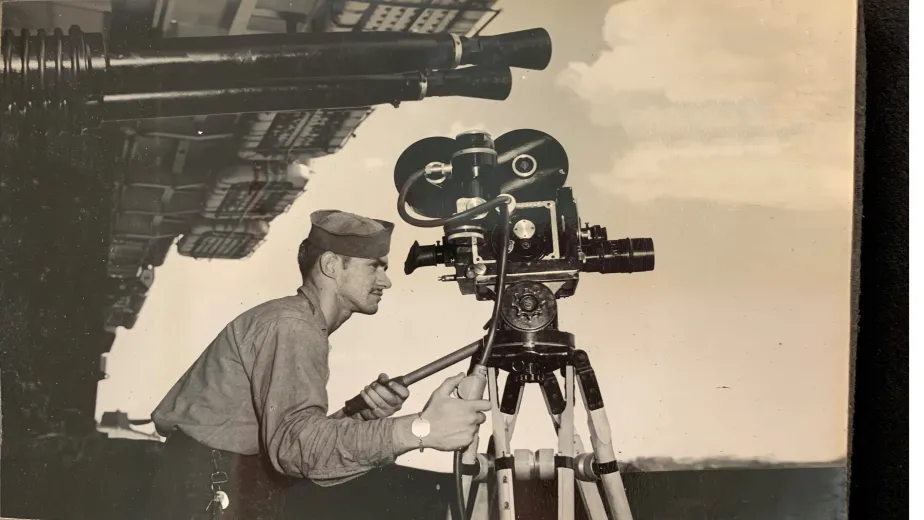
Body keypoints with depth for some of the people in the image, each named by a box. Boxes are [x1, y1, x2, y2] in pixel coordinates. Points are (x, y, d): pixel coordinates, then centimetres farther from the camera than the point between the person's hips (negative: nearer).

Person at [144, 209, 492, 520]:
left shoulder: (299, 323, 15)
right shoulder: (291, 326, -17)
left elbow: (306, 436, 7)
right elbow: (295, 442, -33)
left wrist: (363, 415, -12)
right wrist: (420, 430, -39)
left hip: (234, 489, 10)